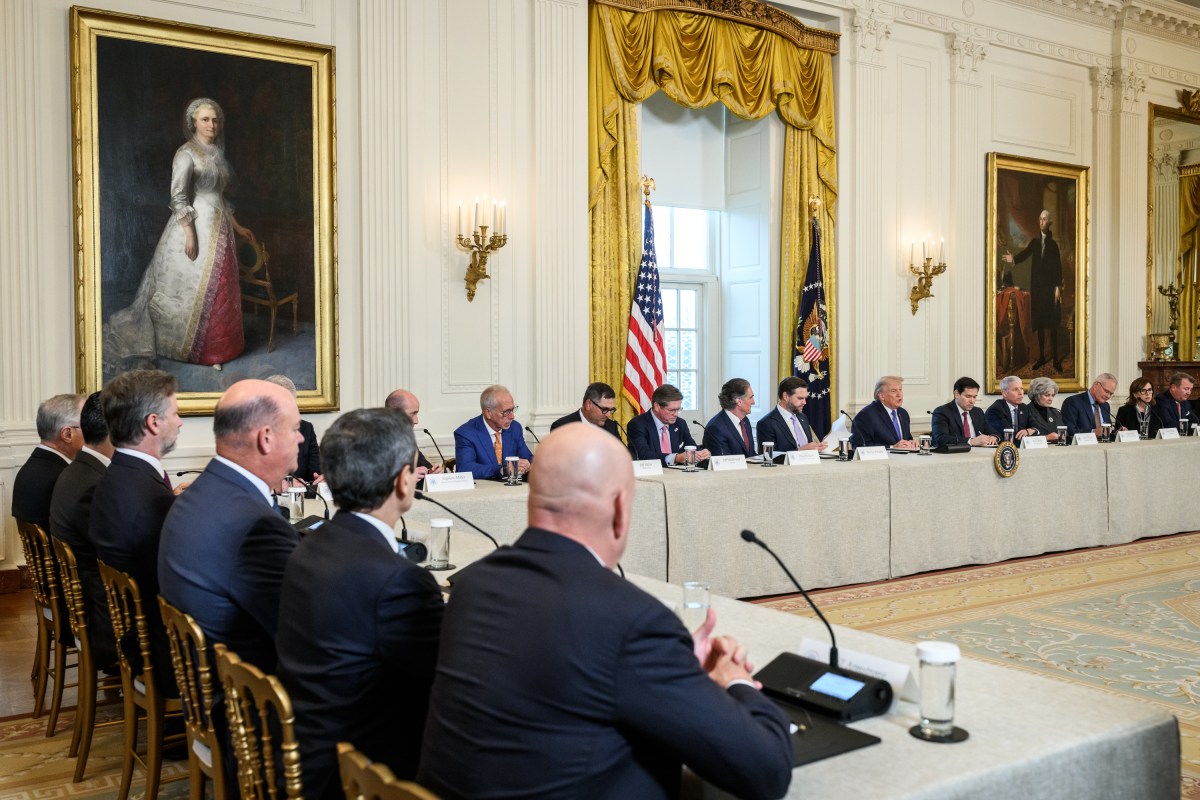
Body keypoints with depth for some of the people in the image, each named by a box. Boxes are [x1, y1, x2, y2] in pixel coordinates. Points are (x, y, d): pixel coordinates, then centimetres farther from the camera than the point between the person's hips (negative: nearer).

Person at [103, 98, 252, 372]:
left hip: (219, 228, 8)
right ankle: (192, 348, 9)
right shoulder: (186, 153, -11)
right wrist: (190, 234, -21)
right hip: (196, 226, -8)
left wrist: (236, 226, 19)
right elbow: (178, 197, -16)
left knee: (218, 287, 9)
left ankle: (214, 345, 18)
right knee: (195, 287, -2)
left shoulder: (216, 153, 13)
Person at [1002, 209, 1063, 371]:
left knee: (1053, 324, -1)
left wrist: (1058, 287, -12)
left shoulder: (1053, 243, -3)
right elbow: (1025, 254, -6)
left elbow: (1058, 267, -6)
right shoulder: (1034, 242, 9)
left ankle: (1055, 358, 4)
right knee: (1039, 323, 9)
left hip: (1050, 287, -4)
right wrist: (1014, 259, -27)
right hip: (1037, 286, 4)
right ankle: (1041, 357, 17)